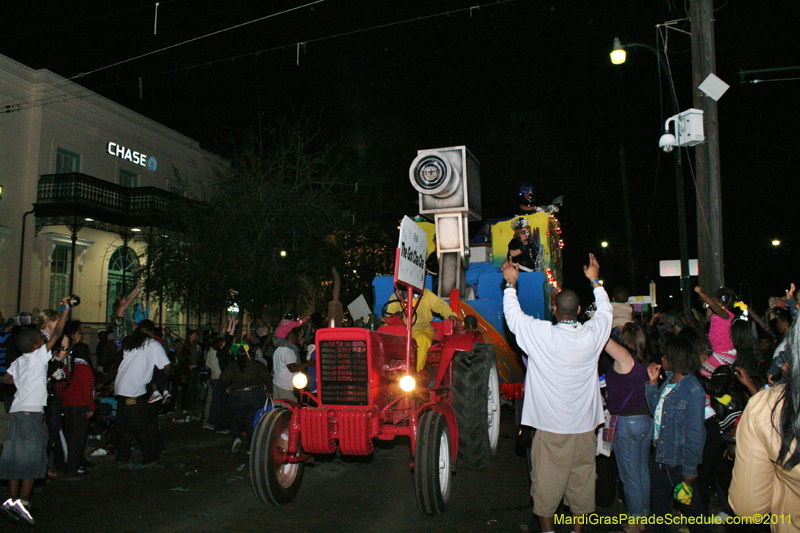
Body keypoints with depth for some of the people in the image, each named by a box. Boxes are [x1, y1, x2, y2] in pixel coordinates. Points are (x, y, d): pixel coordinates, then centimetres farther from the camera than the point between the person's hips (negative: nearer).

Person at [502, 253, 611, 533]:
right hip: (585, 425, 3)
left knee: (546, 482, 9)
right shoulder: (592, 334, -8)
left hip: (550, 428, -3)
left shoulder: (541, 334, -16)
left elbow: (513, 314, 0)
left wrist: (511, 283, 14)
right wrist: (594, 281, 28)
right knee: (582, 481, 15)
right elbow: (605, 309, 14)